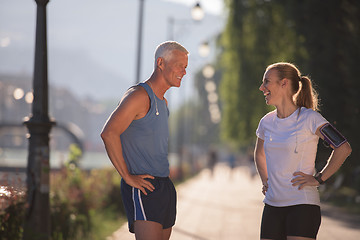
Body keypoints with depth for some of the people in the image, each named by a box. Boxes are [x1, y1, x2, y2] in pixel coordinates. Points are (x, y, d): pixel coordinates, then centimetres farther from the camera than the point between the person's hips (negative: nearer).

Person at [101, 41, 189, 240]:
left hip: (165, 186, 9)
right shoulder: (139, 96, -10)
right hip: (143, 187, -9)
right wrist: (127, 177, -20)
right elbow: (108, 133, -22)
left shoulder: (163, 102, 19)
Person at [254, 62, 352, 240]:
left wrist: (319, 179, -9)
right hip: (272, 206, 6)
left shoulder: (309, 118, -8)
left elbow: (343, 149, -9)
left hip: (303, 205, -6)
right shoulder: (267, 122, 10)